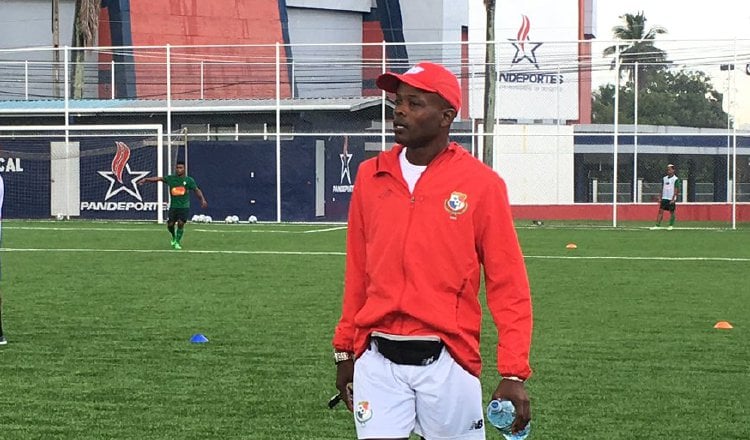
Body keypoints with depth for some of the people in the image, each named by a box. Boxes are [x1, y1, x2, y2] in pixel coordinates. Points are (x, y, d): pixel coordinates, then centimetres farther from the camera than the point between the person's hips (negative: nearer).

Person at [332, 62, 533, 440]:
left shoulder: (481, 183, -4)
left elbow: (508, 285, -5)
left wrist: (514, 374, -11)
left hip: (446, 361, -3)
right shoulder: (371, 176, 8)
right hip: (378, 359, 3)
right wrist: (344, 351, 14)